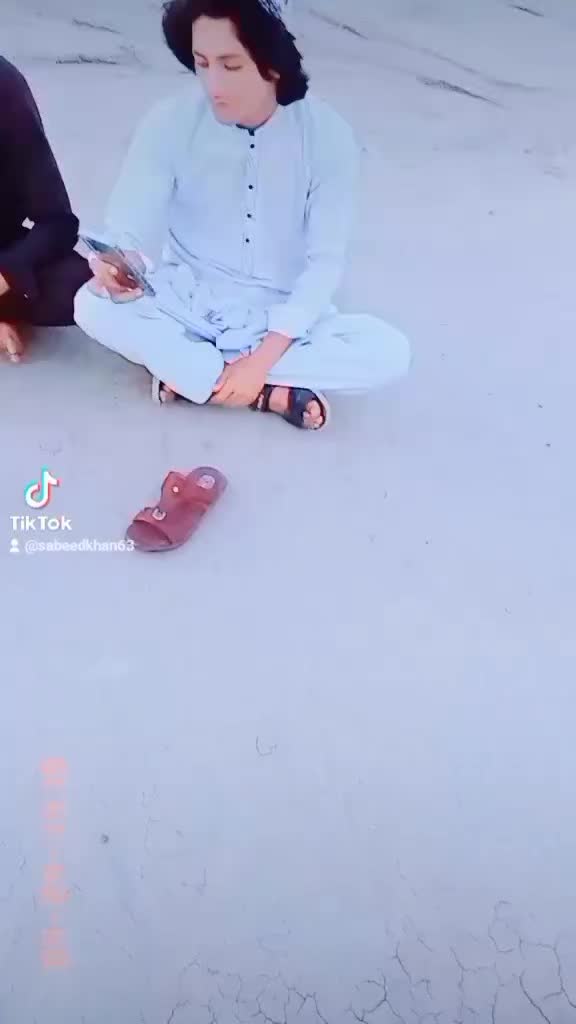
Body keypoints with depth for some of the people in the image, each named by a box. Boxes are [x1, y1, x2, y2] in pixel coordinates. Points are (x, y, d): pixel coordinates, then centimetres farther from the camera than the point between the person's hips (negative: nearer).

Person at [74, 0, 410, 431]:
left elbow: (326, 262, -15)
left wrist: (263, 358, -25)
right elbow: (130, 229, -14)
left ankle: (191, 372, -22)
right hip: (189, 303, 1)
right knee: (92, 304, -28)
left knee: (390, 351, -26)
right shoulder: (170, 122, -12)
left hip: (283, 318, 0)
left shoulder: (328, 136, -14)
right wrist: (117, 264, -40)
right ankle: (276, 395, -26)